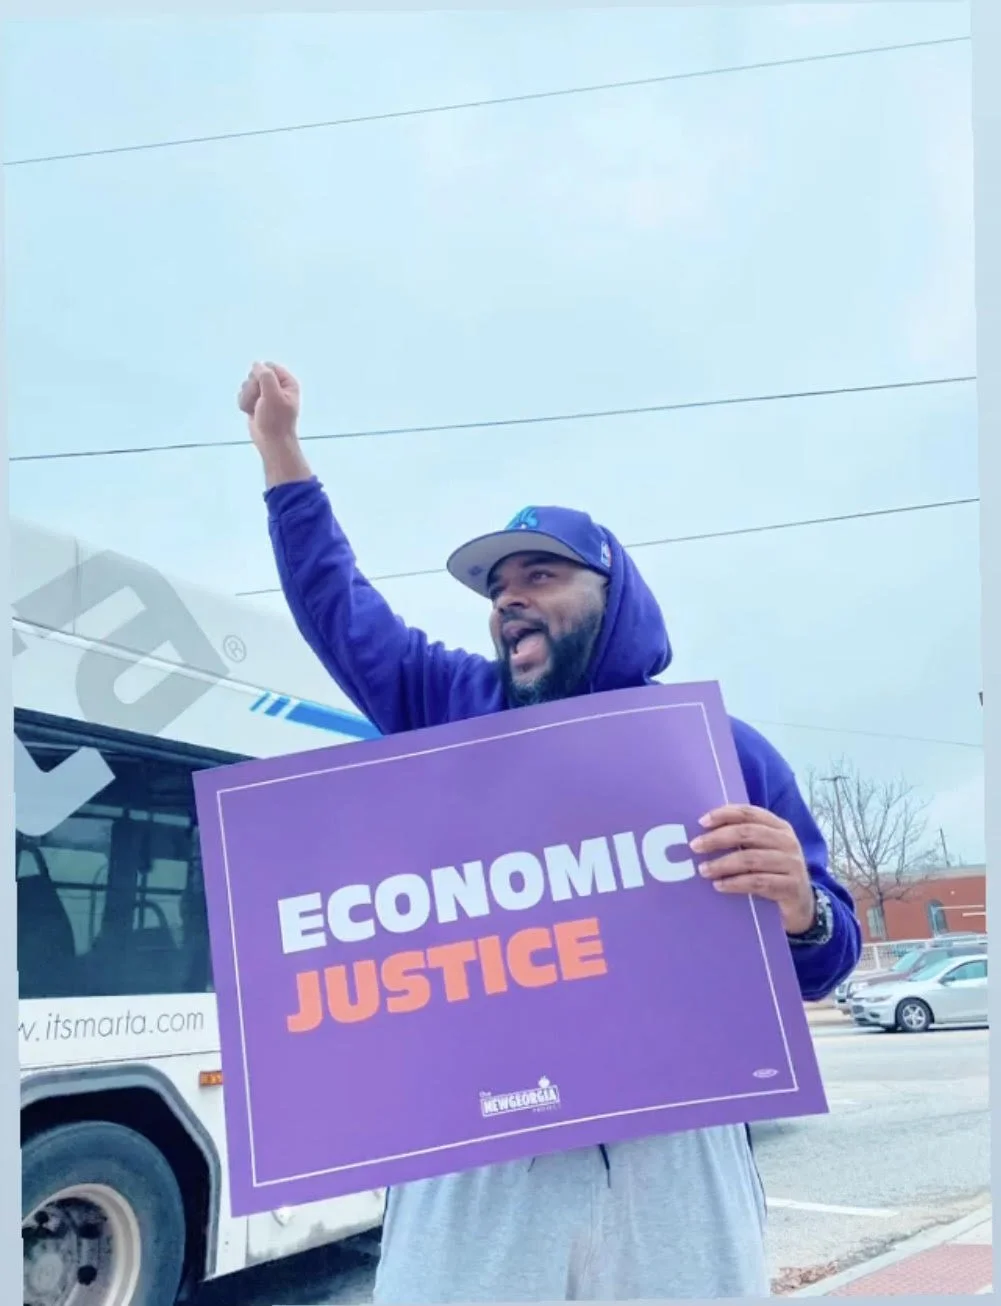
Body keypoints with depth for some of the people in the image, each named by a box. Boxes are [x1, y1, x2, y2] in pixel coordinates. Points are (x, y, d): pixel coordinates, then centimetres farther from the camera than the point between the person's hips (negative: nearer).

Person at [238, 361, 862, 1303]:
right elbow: (337, 608, 21)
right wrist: (278, 443, 22)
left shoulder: (723, 750, 4)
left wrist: (798, 908, -19)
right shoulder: (451, 705, 11)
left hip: (670, 1154, -1)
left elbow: (822, 959, 6)